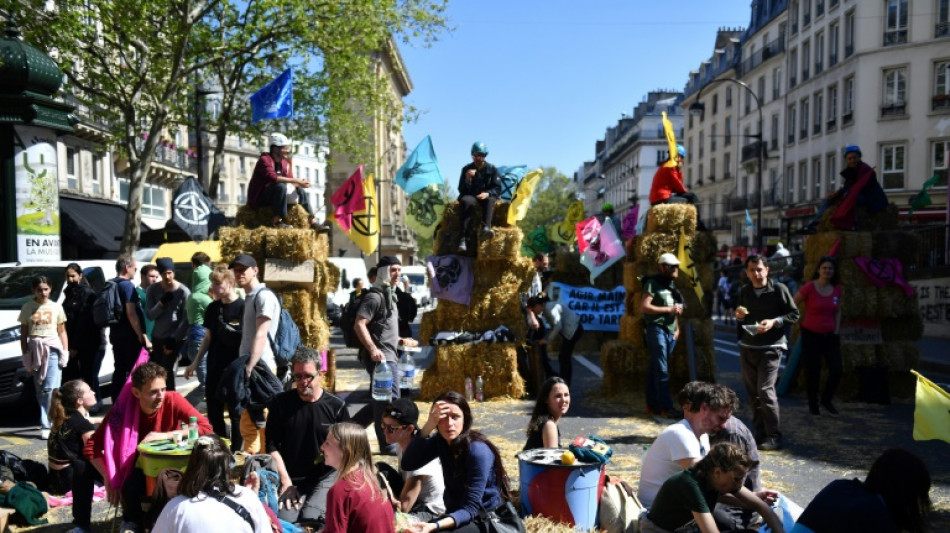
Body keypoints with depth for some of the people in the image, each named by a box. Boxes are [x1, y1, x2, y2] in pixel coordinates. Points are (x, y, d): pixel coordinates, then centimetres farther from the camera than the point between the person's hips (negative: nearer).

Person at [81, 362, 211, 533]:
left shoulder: (173, 400, -19)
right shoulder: (123, 408, -17)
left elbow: (205, 427, -23)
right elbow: (91, 447, -15)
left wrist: (165, 435, -29)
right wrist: (110, 480, -22)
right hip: (137, 467, 2)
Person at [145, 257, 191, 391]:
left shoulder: (183, 291, -8)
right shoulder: (153, 290, 1)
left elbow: (186, 319, -8)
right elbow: (150, 315, -3)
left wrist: (174, 339, -12)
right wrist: (162, 303, -19)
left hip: (176, 338, -4)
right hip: (157, 337, 4)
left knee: (167, 369, -9)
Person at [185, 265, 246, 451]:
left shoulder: (243, 307, -10)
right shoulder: (213, 307, 8)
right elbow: (208, 337, 15)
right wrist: (195, 363, 14)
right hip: (214, 368, 6)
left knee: (236, 412, 2)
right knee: (213, 412, 12)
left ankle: (236, 452, 15)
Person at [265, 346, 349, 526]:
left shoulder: (336, 406, -3)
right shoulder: (280, 403, 0)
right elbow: (272, 445, 1)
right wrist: (286, 481, -4)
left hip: (325, 477, -2)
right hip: (290, 478, 2)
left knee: (311, 519, -23)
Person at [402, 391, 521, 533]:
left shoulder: (478, 451, -25)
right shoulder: (441, 441, -6)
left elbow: (470, 508, -26)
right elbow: (407, 464, -20)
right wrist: (429, 426, -30)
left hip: (486, 519, -6)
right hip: (456, 513, 6)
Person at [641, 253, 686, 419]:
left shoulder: (672, 284, 19)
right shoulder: (653, 283, -7)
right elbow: (644, 307, -16)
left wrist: (677, 328, 14)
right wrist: (668, 309, -15)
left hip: (670, 331, 8)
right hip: (657, 329, -8)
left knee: (655, 369, 11)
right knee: (662, 370, -8)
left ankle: (652, 405, 16)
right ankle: (666, 408, -7)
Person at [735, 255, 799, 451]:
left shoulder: (779, 289, -5)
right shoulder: (743, 292, 10)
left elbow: (794, 315, -2)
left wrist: (775, 321, -17)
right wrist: (739, 317, -2)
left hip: (770, 348, -5)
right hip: (747, 347, 5)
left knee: (765, 391, -12)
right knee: (752, 392, 8)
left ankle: (773, 436, -1)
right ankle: (758, 433, 18)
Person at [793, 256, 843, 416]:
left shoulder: (837, 289, 5)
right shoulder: (809, 287, -11)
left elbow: (837, 311, 15)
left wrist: (836, 330, 8)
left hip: (830, 335, 4)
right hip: (811, 334, -4)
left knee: (836, 370, -1)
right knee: (813, 371, 3)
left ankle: (826, 400, 23)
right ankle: (812, 404, 21)